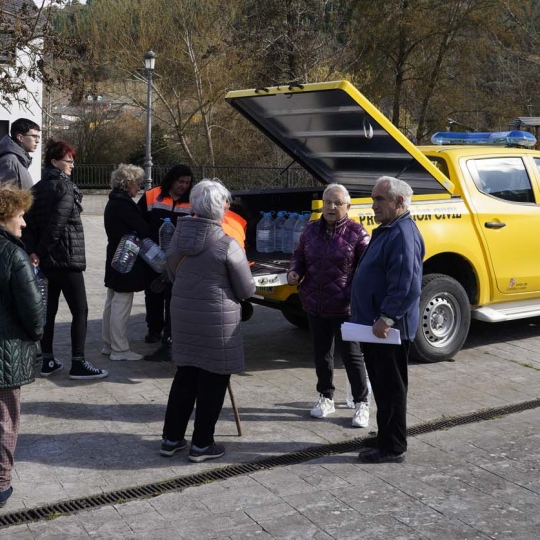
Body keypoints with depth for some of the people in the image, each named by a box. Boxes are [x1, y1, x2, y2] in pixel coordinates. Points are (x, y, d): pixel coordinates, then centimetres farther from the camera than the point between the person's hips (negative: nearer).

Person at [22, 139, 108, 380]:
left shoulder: (38, 188, 11)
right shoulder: (65, 187, -12)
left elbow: (29, 222, 2)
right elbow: (57, 224, -19)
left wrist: (33, 251, -6)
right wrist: (41, 251, -10)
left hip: (45, 259, 8)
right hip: (66, 258, -8)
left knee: (48, 309, 13)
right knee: (80, 310, -1)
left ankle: (48, 360, 18)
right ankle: (78, 364, 0)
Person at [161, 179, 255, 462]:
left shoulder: (179, 234, 0)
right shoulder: (228, 245, -18)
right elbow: (246, 290, -10)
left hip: (182, 314, 6)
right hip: (216, 321, -6)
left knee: (184, 376, 18)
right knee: (212, 382, 8)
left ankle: (171, 438, 26)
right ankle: (201, 445, 17)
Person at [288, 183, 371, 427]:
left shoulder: (356, 232, -8)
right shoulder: (311, 230, 6)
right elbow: (299, 256, 17)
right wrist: (293, 272, -4)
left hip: (344, 308, -5)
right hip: (314, 306, 5)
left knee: (351, 355, 2)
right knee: (321, 354, 15)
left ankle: (361, 403, 16)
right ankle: (326, 398, 31)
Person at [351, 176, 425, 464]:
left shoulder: (403, 235, -20)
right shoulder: (386, 230, 14)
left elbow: (407, 286, -28)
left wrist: (386, 318, -25)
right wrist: (364, 312, 21)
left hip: (388, 328, -10)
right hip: (375, 324, 10)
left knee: (390, 387, 0)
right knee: (381, 385, 18)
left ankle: (392, 448, 10)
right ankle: (386, 437, 30)